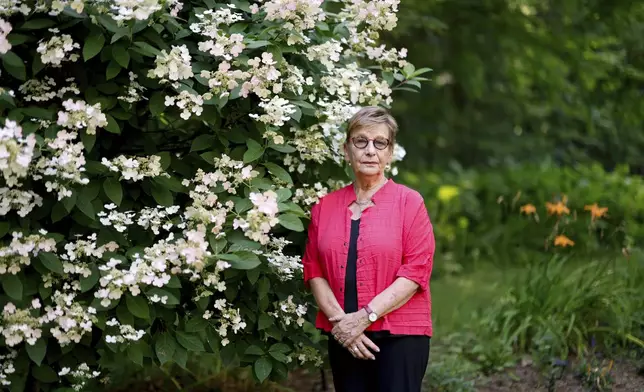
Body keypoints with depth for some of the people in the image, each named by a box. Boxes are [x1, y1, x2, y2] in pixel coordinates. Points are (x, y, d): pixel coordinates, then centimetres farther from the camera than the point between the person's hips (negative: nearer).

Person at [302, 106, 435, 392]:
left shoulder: (410, 202, 0)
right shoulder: (325, 206, 11)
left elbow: (416, 270, -8)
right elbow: (314, 269, 7)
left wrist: (365, 316, -15)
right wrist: (338, 319, -9)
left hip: (400, 335, -4)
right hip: (344, 337, 4)